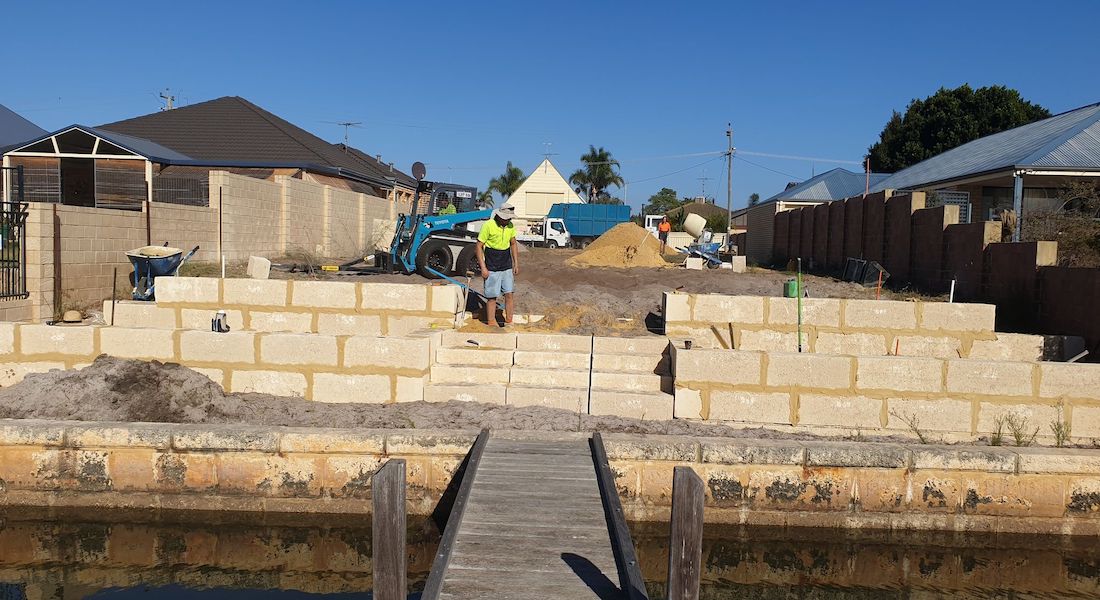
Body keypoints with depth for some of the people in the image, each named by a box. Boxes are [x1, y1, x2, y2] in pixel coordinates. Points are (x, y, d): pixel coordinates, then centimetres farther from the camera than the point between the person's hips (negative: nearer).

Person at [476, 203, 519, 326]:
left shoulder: (511, 226, 2)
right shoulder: (488, 225, -15)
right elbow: (479, 246, -11)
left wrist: (516, 264, 12)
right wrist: (483, 268, -15)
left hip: (507, 267, 5)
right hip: (492, 268, -5)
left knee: (509, 294, 4)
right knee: (492, 296, -1)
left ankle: (509, 322, 13)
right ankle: (491, 323, 7)